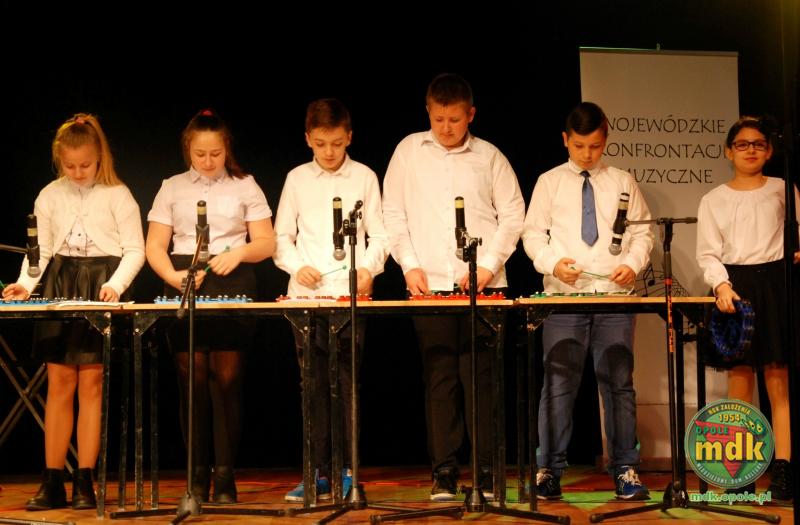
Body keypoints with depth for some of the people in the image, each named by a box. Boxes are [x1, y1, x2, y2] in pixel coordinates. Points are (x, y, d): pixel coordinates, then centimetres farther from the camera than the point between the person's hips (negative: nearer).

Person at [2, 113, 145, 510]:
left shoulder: (117, 195, -2)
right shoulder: (49, 196, 9)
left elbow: (134, 250, -3)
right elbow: (41, 249, 11)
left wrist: (116, 285, -19)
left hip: (102, 288, -3)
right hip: (60, 286, 3)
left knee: (91, 382, -4)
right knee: (59, 382, 2)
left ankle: (84, 482, 3)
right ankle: (52, 482, 6)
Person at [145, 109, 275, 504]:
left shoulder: (245, 187, 9)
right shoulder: (172, 189, 11)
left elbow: (266, 243, 7)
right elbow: (155, 246, 6)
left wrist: (239, 252, -13)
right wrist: (173, 276, -12)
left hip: (232, 285, -1)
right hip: (183, 287, 1)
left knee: (227, 378, -6)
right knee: (192, 379, -1)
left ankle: (225, 477, -1)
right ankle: (198, 475, 5)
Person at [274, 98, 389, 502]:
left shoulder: (364, 177, 6)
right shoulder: (297, 179, 10)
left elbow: (379, 236, 5)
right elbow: (282, 237, 12)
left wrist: (368, 267, -14)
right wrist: (297, 266, -7)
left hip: (350, 292, -2)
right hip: (306, 294, 2)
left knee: (348, 383, -3)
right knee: (314, 386, 4)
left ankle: (348, 473, 2)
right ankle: (319, 475, 8)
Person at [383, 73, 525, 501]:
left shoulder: (489, 157, 6)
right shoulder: (409, 151, 9)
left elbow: (512, 216, 5)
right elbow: (393, 215, 9)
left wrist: (488, 265, -5)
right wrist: (409, 264, -1)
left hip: (483, 285, -1)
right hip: (429, 284, 1)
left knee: (481, 376, 0)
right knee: (440, 379, 2)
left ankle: (486, 470, 6)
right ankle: (444, 471, 7)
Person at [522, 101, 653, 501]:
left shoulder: (622, 182, 10)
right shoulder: (549, 182, 8)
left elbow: (642, 232, 11)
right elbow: (533, 233, 5)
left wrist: (633, 263, -7)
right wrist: (552, 262, -12)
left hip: (614, 292, 1)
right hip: (563, 293, -1)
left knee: (619, 381, 4)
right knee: (559, 382, -1)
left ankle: (624, 469, 11)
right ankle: (549, 471, 5)